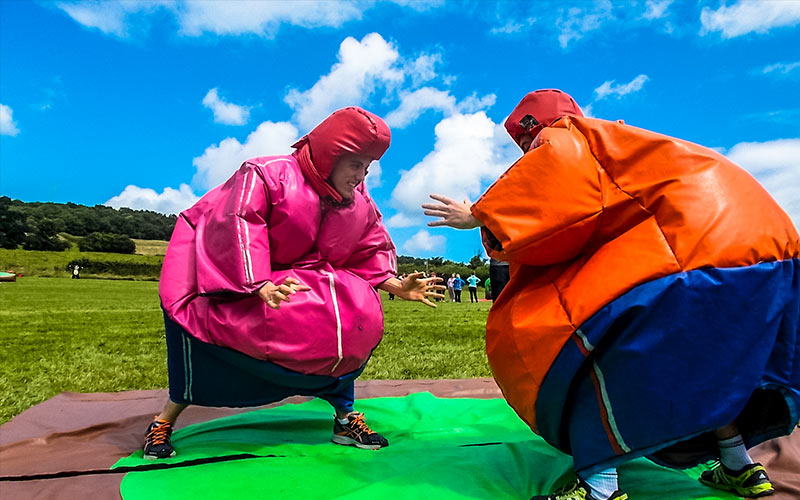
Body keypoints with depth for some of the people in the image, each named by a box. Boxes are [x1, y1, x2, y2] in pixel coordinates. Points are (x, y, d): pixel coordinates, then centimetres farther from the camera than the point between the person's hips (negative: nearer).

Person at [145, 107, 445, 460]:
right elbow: (239, 228, -29)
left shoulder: (360, 204, 0)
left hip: (300, 281, 4)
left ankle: (345, 417, -3)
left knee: (359, 312, -16)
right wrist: (260, 286, -41)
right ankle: (165, 421, 1)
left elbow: (371, 252, 5)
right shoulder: (266, 174, -19)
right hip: (234, 277, -4)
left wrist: (395, 285, -13)